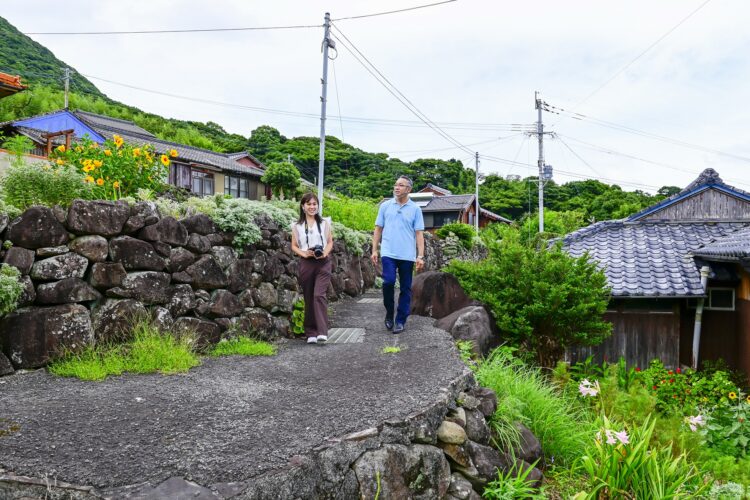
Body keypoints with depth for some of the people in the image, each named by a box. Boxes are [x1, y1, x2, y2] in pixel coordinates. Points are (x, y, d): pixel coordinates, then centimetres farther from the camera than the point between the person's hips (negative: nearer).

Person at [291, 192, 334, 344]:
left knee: (319, 295, -16)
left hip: (323, 263, -1)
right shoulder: (297, 226, 7)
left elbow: (330, 242, 8)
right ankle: (311, 333, 14)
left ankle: (322, 332, -17)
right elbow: (294, 246, 8)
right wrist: (303, 253, -11)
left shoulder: (324, 223, 7)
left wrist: (325, 253, -11)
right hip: (306, 263, 1)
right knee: (309, 298, 5)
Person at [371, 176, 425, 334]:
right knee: (388, 282, -15)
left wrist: (421, 256, -5)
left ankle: (401, 320, 15)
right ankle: (389, 313, 8)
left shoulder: (415, 209, 5)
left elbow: (419, 234, 3)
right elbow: (378, 229, 10)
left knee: (405, 288, 4)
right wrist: (374, 250, 3)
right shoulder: (385, 206, 8)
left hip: (407, 255, 1)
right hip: (389, 253, 0)